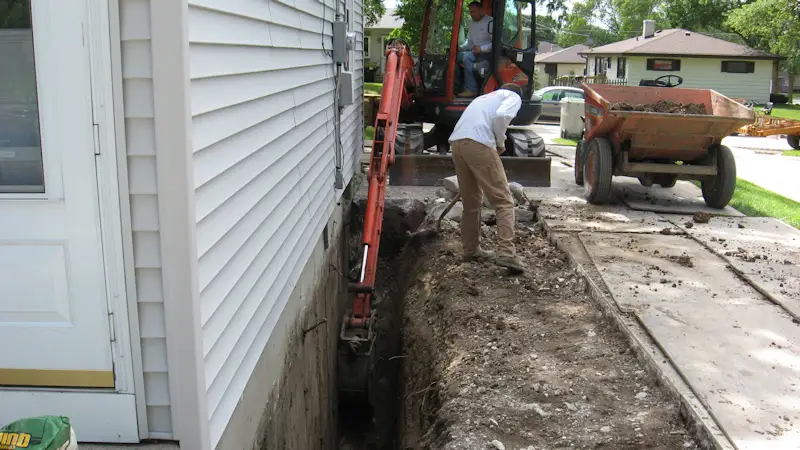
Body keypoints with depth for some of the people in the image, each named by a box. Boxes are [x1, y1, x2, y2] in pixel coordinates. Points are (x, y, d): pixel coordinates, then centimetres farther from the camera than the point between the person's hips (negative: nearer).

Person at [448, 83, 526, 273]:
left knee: (471, 202, 19)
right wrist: (501, 142, 6)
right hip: (478, 143, -7)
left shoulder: (485, 97, 36)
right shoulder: (514, 97, 15)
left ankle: (471, 250, 26)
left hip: (456, 141, 7)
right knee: (504, 201, -4)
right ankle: (506, 253, -15)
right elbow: (501, 116, -8)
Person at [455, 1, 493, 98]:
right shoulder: (472, 23, 17)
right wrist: (461, 48, 3)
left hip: (487, 53, -8)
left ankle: (471, 90, -32)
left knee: (466, 57, -32)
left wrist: (481, 49, -27)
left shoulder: (490, 22, -9)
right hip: (474, 52, 8)